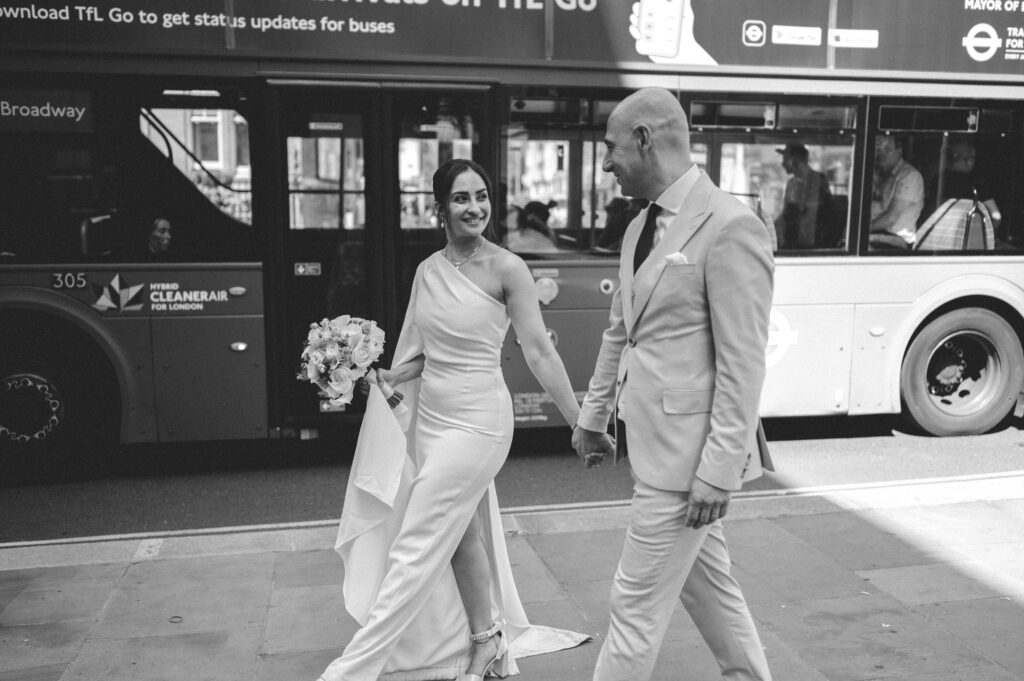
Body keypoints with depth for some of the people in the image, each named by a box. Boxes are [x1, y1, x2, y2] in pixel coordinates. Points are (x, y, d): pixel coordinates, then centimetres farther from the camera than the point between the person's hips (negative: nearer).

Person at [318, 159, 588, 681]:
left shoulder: (506, 269, -12)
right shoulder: (427, 271, 6)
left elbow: (539, 351, -12)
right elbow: (421, 354, 11)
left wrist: (580, 422, -13)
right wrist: (382, 380, -7)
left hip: (476, 422, -6)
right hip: (430, 416, 6)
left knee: (416, 549, 0)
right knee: (462, 534, 17)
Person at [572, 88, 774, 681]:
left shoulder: (731, 226, -17)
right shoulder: (641, 227, 10)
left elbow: (743, 364, -19)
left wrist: (718, 470, -19)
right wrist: (594, 415, 20)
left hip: (687, 451, -8)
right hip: (651, 438, 8)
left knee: (638, 606, 2)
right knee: (706, 582, 21)